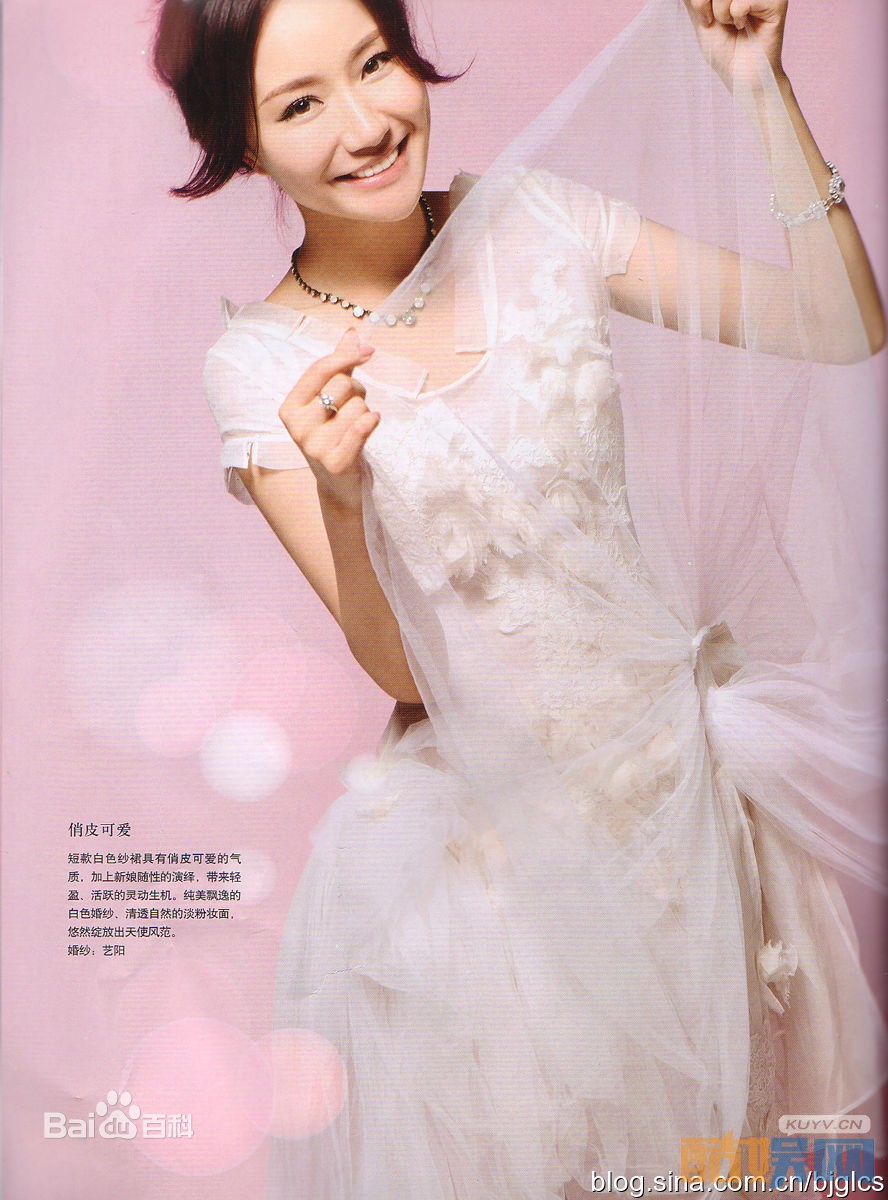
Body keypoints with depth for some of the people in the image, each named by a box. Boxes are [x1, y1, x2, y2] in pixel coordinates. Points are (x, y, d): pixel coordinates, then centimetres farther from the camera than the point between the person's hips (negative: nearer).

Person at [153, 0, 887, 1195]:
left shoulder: (535, 221, -6)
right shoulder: (260, 368, -12)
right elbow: (402, 670, -13)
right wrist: (341, 494, -31)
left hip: (682, 748, 3)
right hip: (495, 815, -2)